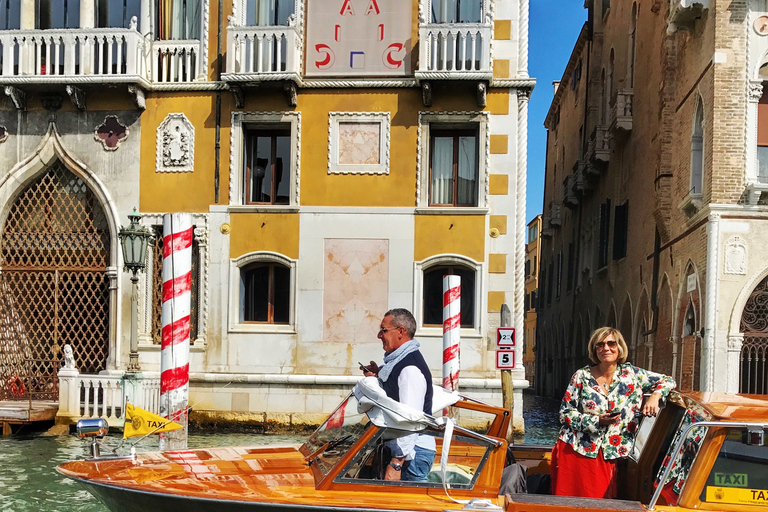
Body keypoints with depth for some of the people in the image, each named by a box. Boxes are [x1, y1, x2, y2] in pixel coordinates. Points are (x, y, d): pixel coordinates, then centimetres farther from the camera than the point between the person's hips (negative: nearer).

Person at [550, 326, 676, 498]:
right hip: (574, 451, -1)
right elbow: (565, 413, 0)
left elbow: (667, 381, 13)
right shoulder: (582, 376, 1)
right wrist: (596, 421, -14)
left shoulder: (632, 374, 6)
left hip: (606, 456, 1)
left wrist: (655, 396, -8)